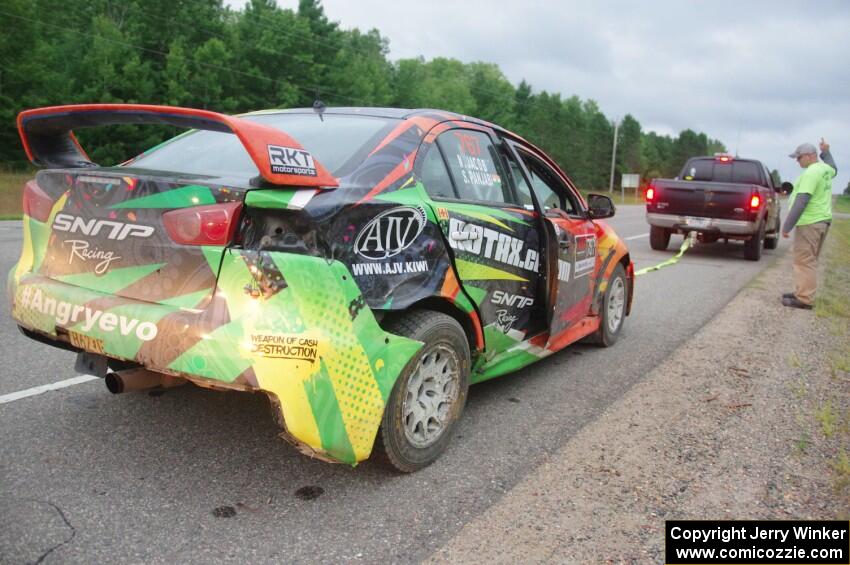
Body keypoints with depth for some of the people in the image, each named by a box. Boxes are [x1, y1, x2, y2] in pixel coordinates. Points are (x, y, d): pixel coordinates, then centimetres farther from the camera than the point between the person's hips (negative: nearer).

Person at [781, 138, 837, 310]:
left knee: (804, 260, -8)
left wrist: (787, 226, -23)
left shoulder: (811, 173, -17)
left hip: (810, 222, -10)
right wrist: (826, 152, 35)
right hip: (822, 220, 10)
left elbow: (801, 202, -23)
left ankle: (804, 299, -8)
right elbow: (834, 169, 40)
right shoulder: (825, 169, 12)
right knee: (809, 260, 16)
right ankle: (802, 292, 24)